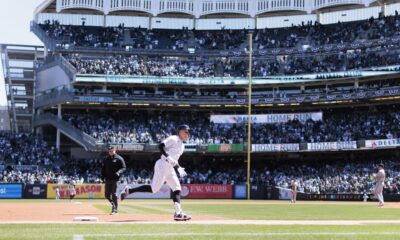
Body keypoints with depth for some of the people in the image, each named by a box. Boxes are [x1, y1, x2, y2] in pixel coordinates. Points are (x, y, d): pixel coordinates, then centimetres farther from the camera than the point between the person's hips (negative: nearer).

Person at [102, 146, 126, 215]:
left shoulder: (119, 158, 0)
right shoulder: (105, 159, 15)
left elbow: (124, 167, -3)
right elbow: (103, 168, 21)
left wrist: (119, 172, -21)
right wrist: (103, 176, 5)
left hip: (115, 179, -5)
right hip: (107, 179, 5)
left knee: (114, 194, -9)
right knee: (107, 195, 5)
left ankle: (115, 210, -4)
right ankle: (113, 204, 29)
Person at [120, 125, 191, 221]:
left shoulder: (182, 145, 21)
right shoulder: (173, 139, -6)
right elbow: (161, 146, -18)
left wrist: (179, 168, 15)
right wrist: (168, 157, -26)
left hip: (170, 169, 10)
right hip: (163, 165, -10)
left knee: (177, 189, 0)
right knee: (154, 189, -13)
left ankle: (178, 213, -6)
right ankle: (129, 191, -3)